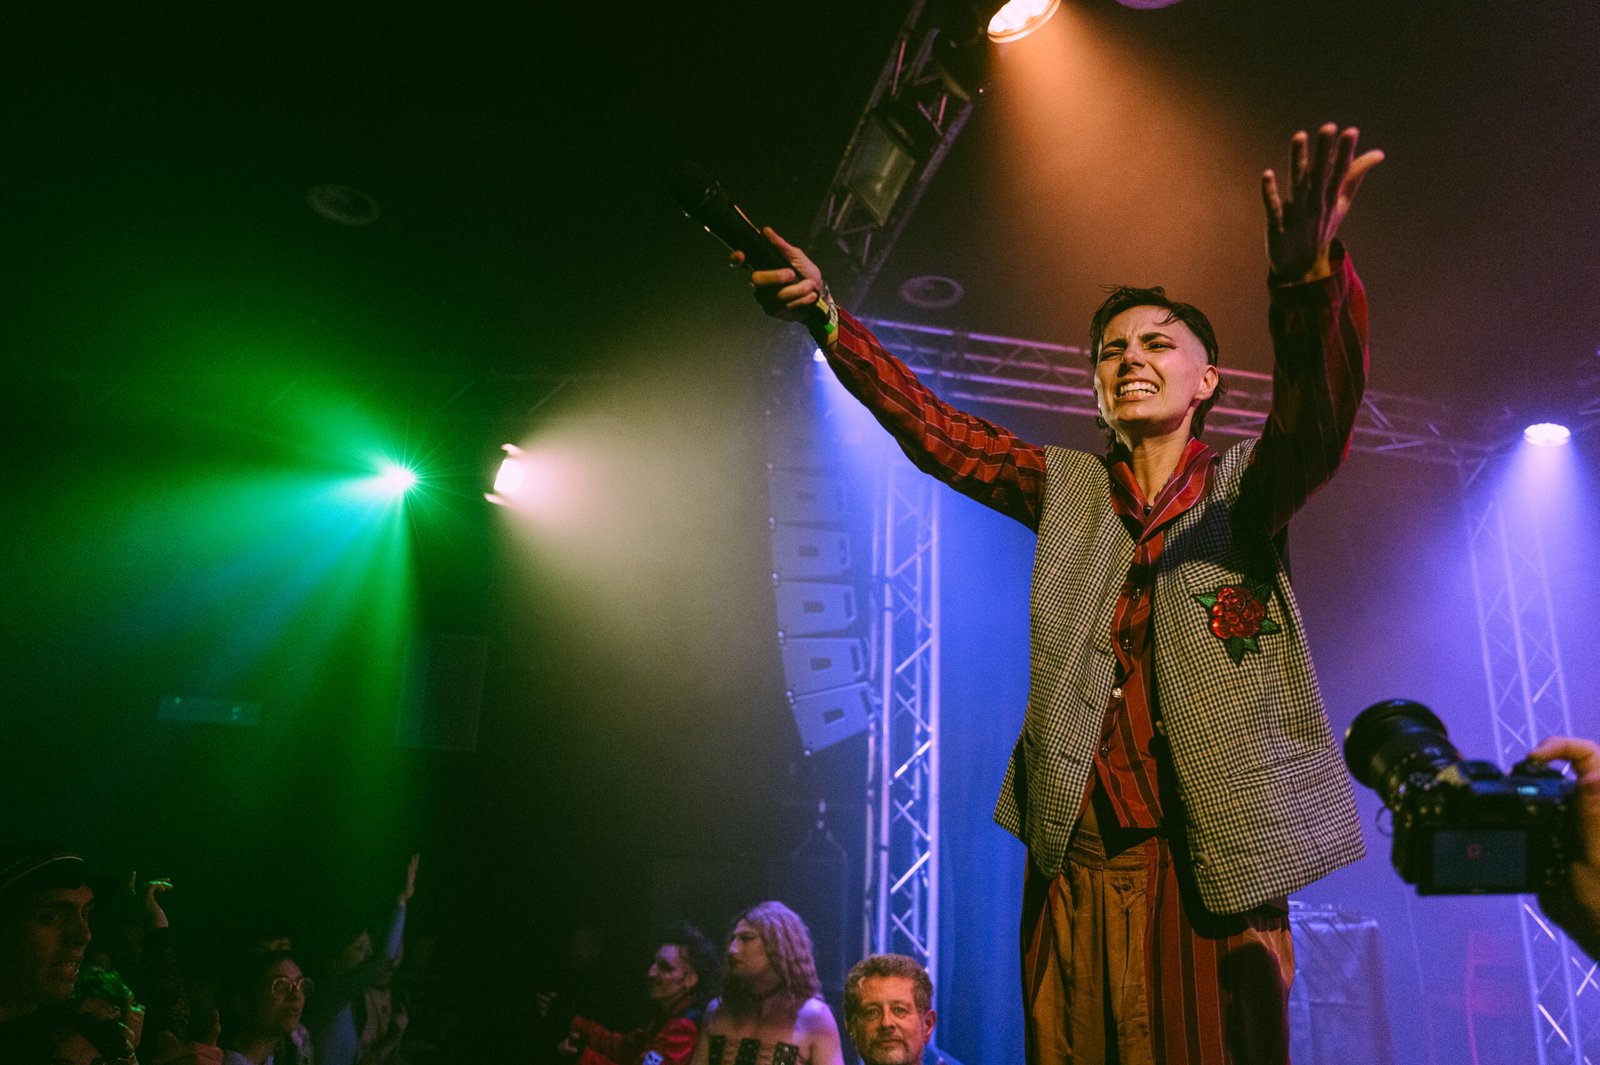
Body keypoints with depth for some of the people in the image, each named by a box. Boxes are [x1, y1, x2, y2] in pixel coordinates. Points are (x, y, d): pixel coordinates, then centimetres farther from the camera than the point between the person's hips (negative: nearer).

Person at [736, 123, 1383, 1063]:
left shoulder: (1246, 487, 4)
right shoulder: (1066, 488, 11)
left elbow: (1319, 416, -17)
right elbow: (932, 430, 3)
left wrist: (1311, 278, -38)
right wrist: (824, 316, -10)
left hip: (1215, 868, -2)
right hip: (1078, 866, 2)